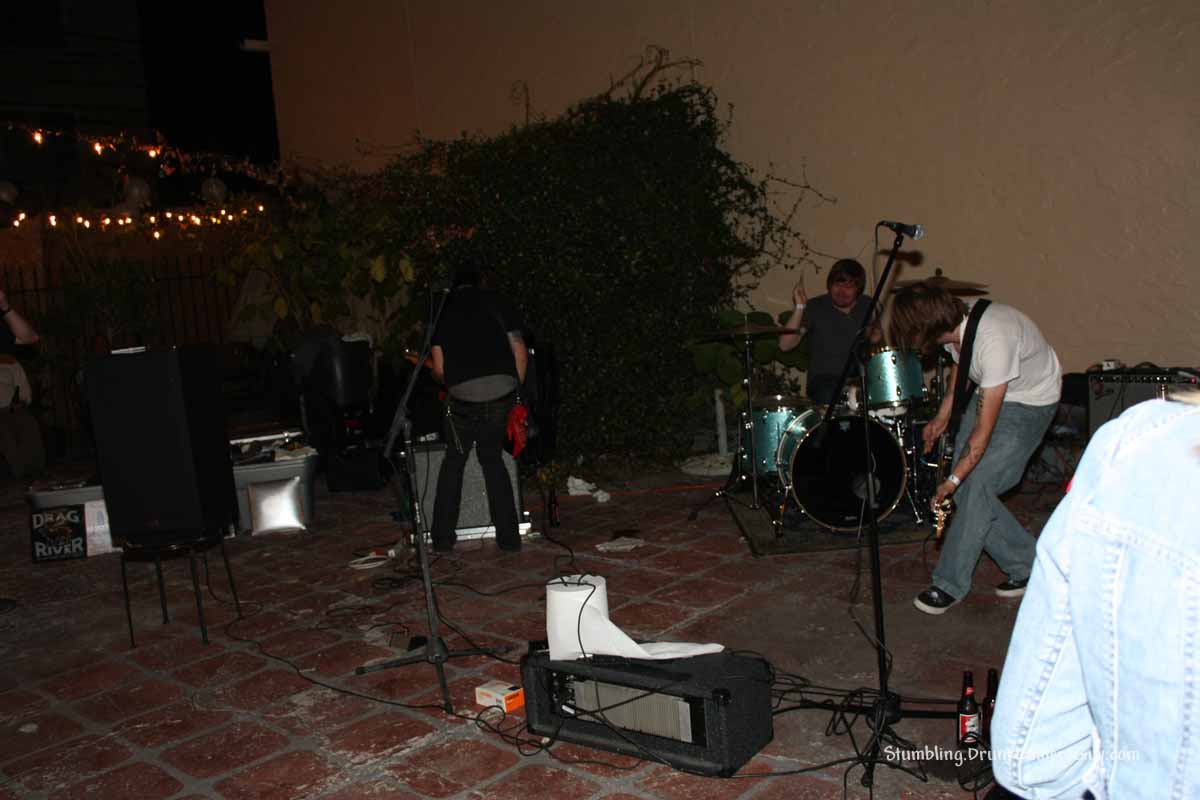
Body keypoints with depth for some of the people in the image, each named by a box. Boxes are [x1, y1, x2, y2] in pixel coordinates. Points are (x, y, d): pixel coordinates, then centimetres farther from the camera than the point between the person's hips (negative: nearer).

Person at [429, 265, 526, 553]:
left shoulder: (443, 309, 13)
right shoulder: (497, 301, 13)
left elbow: (439, 368, 9)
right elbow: (520, 354, 8)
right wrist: (516, 389, 19)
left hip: (463, 397, -1)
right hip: (502, 392, 1)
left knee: (454, 461, 19)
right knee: (492, 459, 19)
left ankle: (443, 537, 19)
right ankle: (509, 537, 17)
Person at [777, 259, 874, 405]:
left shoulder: (868, 306, 7)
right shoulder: (815, 308, -3)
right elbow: (785, 345, -14)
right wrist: (799, 307, -23)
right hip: (825, 379, -3)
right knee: (828, 396, -35)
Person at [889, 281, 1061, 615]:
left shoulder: (993, 339, -37)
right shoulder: (954, 325, -13)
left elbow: (984, 430, -34)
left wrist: (953, 480, -29)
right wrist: (942, 416, 8)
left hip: (1031, 402, -8)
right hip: (990, 391, 8)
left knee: (978, 484, -14)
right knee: (966, 486, 0)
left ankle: (951, 584, -3)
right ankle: (1026, 566, 14)